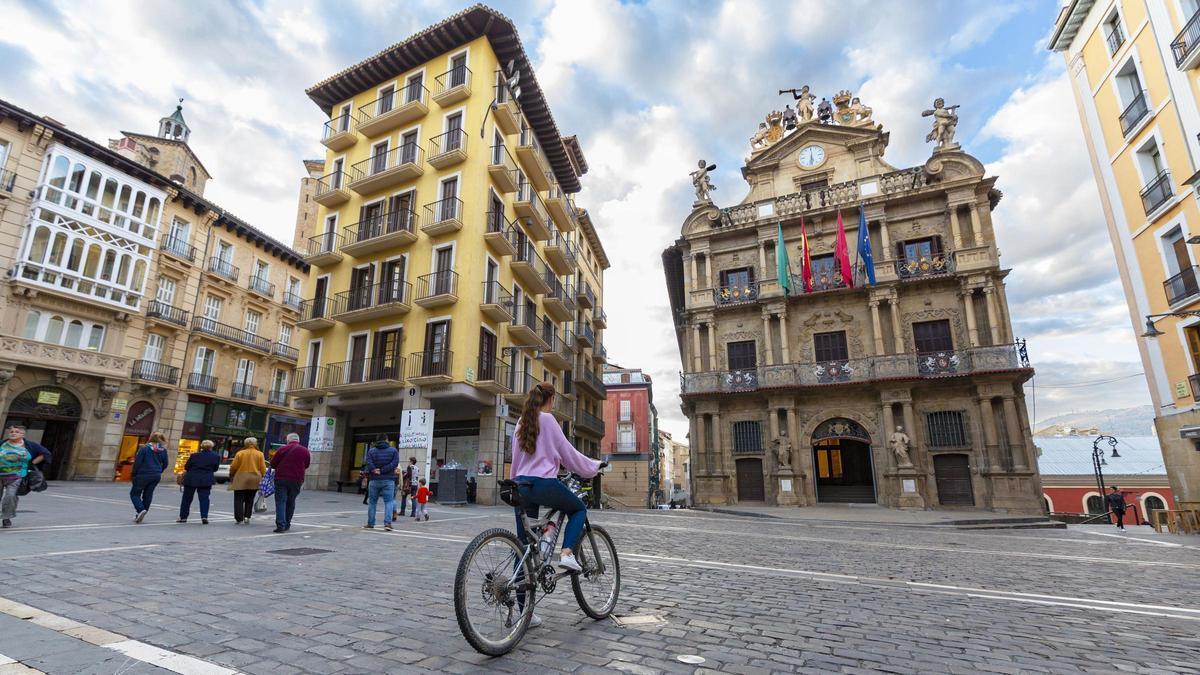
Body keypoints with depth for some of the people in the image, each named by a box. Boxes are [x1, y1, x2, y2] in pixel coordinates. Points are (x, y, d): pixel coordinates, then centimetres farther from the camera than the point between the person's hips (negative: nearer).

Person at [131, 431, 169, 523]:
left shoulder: (145, 448, -11)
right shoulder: (163, 450, 4)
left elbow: (137, 462, -11)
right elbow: (165, 463, 8)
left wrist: (134, 473, 0)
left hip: (143, 475, -5)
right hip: (156, 476, 5)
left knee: (134, 494, 7)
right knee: (148, 495, 12)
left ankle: (141, 509, -14)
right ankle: (140, 516, 17)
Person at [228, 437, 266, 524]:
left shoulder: (240, 453, -4)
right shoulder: (260, 454, -1)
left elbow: (233, 467, 0)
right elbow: (263, 469, -2)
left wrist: (231, 476, 18)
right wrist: (262, 479, 10)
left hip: (240, 480, -1)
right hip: (254, 481, 1)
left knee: (239, 500, 6)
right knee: (249, 500, 15)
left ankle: (239, 519, 3)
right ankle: (247, 516, 7)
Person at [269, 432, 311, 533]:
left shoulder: (282, 449, -5)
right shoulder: (305, 451, 3)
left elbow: (273, 464, 0)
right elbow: (306, 466, 11)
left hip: (281, 479, -2)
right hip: (296, 480, 3)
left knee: (280, 502, -1)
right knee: (291, 502, 15)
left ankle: (280, 524, -13)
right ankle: (287, 524, 21)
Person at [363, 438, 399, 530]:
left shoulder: (371, 451, 5)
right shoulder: (393, 450, 2)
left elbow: (369, 463, -11)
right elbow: (395, 463, -11)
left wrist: (375, 470, -9)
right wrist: (383, 470, -11)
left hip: (374, 480, 1)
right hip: (388, 480, -1)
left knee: (372, 502, 12)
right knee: (389, 501, 1)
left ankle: (370, 523, 16)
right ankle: (388, 523, -10)